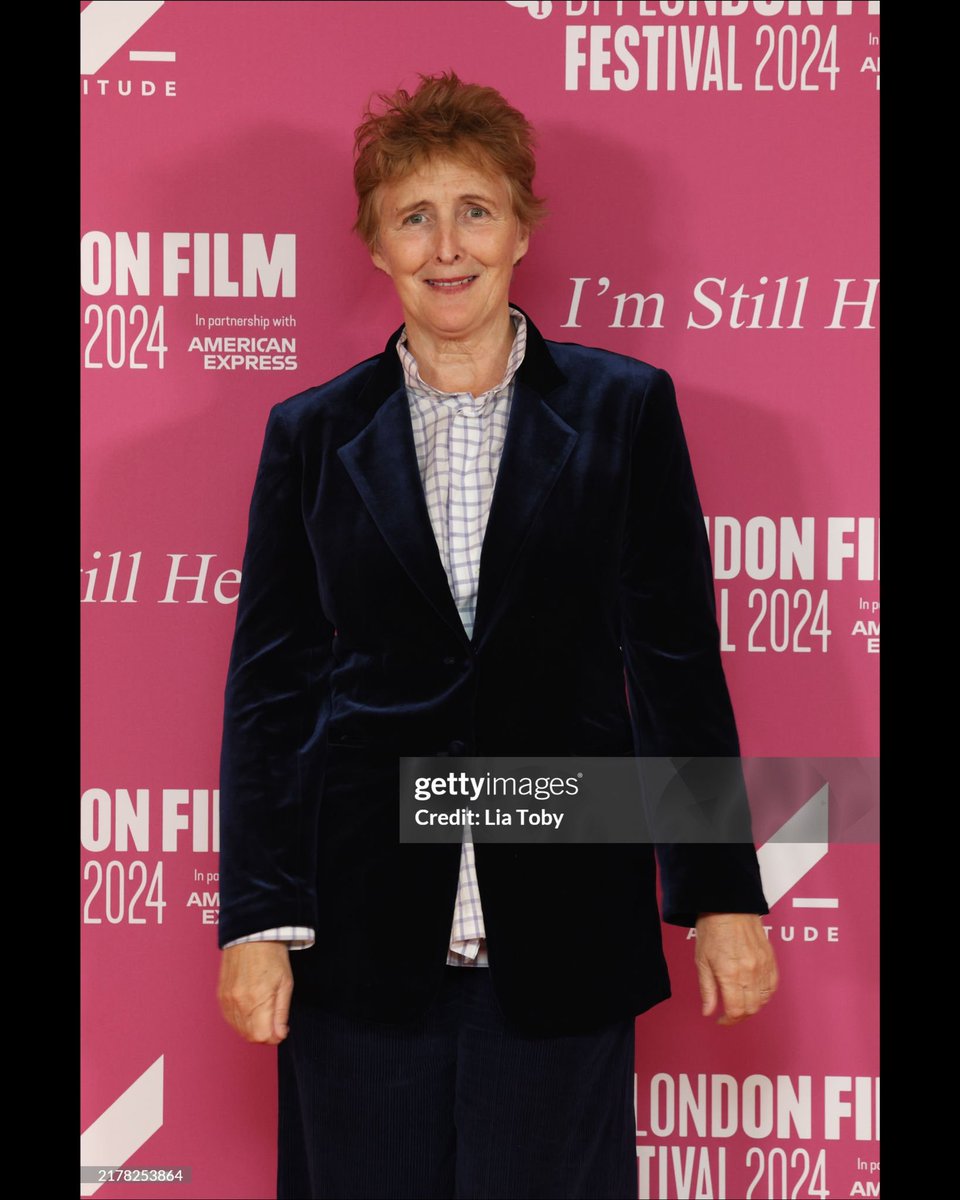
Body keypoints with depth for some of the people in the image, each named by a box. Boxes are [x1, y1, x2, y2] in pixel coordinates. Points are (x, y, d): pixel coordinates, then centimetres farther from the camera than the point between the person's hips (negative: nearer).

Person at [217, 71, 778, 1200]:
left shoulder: (624, 409, 3)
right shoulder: (313, 432, 5)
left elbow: (678, 659, 3)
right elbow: (268, 683, 5)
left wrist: (722, 896, 1)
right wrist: (257, 922, -1)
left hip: (562, 920, 0)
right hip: (365, 920, 1)